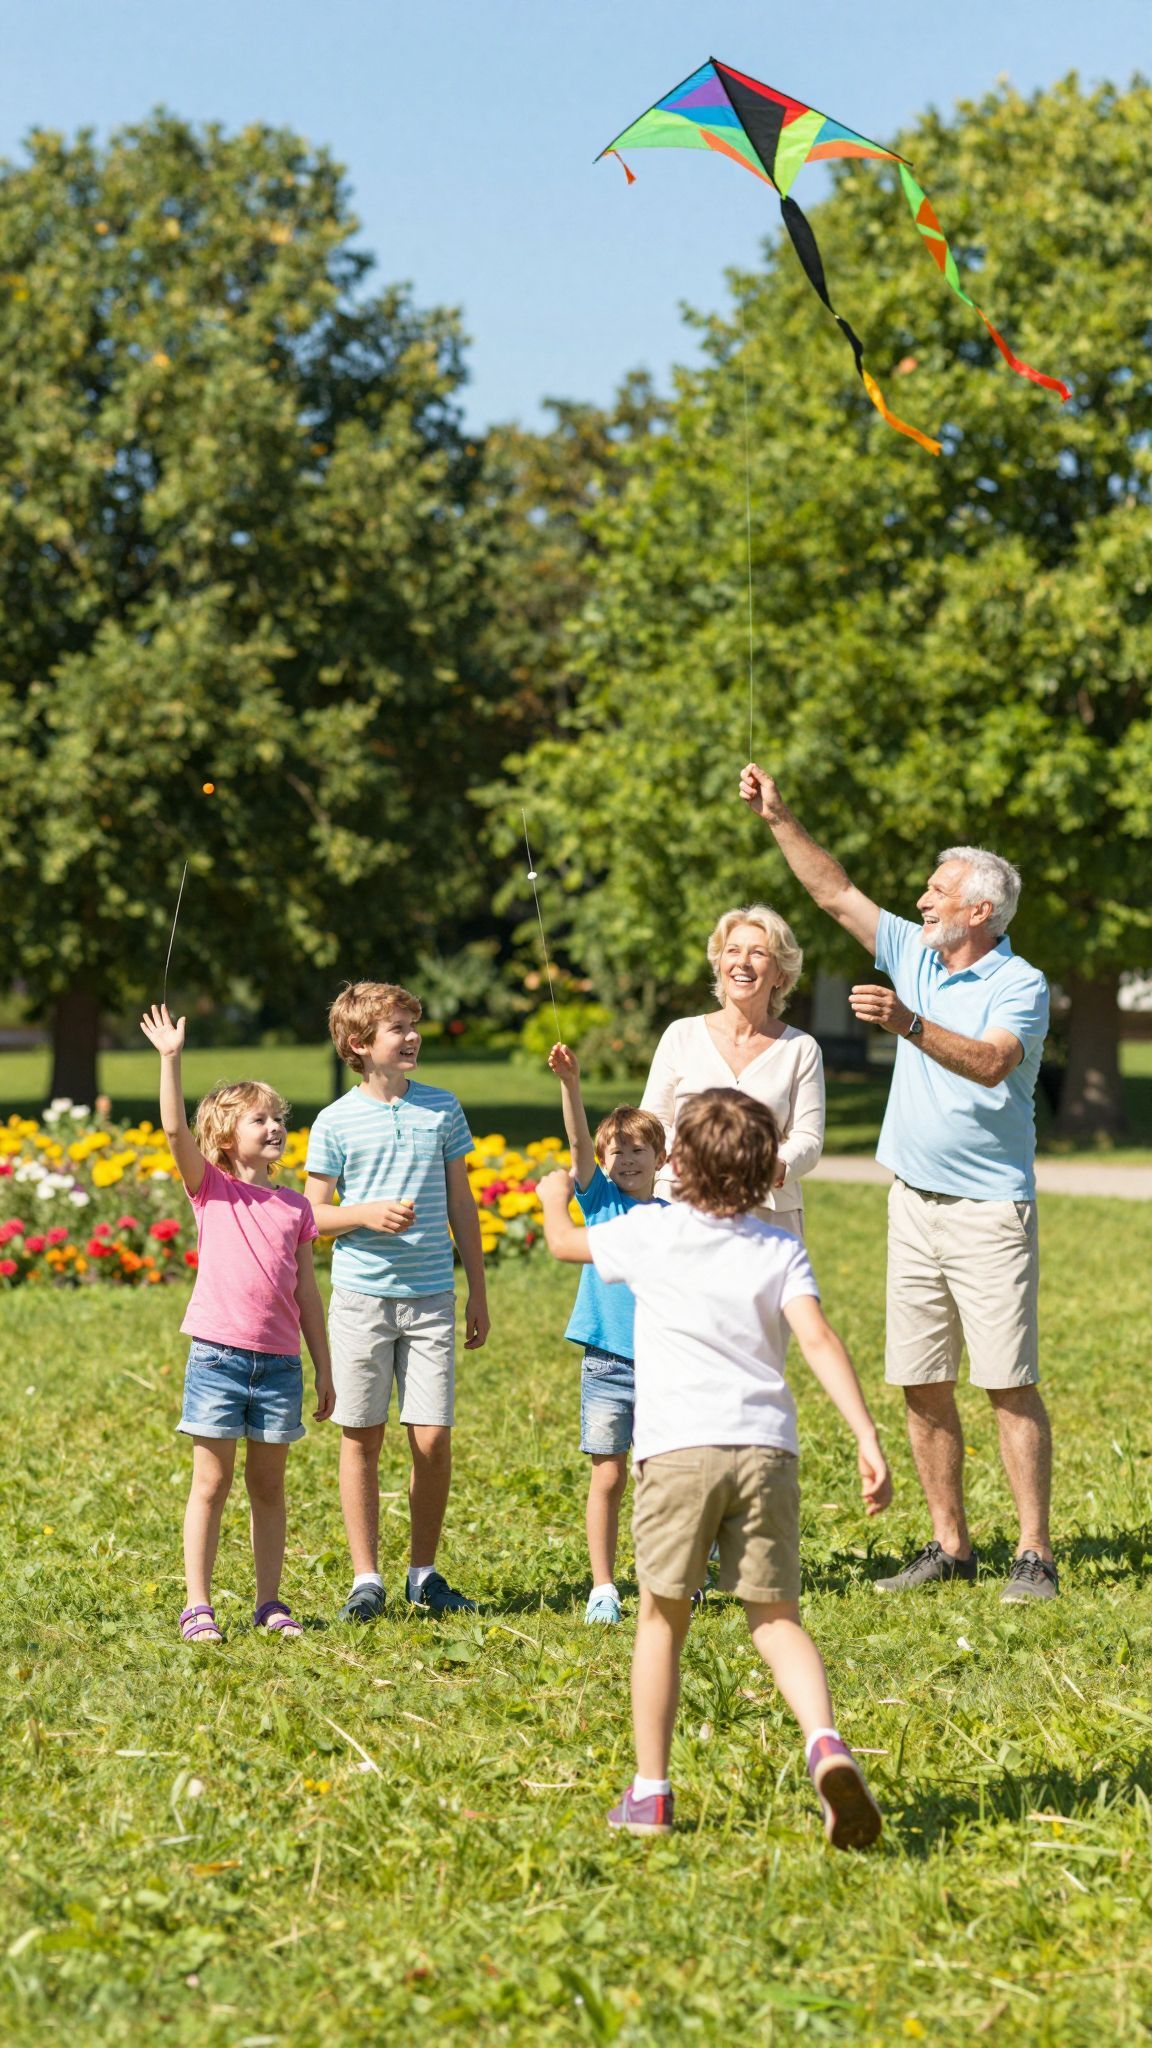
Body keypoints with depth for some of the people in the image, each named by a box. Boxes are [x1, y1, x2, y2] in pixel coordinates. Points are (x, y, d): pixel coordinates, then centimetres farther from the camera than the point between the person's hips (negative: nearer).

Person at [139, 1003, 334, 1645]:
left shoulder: (295, 1206, 11)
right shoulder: (211, 1188, 2)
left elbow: (307, 1293, 13)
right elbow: (176, 1129, -15)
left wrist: (325, 1369, 13)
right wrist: (171, 1059, -23)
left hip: (279, 1363, 3)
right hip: (218, 1355, -3)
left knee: (269, 1485, 9)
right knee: (211, 1483, 0)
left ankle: (270, 1603, 15)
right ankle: (198, 1606, 3)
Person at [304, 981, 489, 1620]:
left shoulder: (442, 1109, 6)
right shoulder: (335, 1122, -1)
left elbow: (461, 1203, 12)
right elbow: (313, 1213, 2)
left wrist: (478, 1291, 12)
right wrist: (367, 1214, -17)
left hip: (431, 1299, 2)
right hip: (361, 1296, -2)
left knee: (432, 1439, -1)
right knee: (362, 1438, 3)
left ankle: (424, 1573, 14)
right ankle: (366, 1579, 11)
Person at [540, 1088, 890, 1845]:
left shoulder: (650, 1231, 7)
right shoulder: (782, 1251, 8)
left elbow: (565, 1242, 26)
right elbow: (818, 1339, -6)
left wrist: (555, 1196, 48)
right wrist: (868, 1440, -10)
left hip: (677, 1448, -1)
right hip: (765, 1448, 1)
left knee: (663, 1618, 10)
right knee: (776, 1618, 5)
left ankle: (650, 1791, 11)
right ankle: (825, 1742, -21)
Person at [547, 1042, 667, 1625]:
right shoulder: (600, 1199, 2)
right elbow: (580, 1142, -14)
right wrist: (569, 1083, -29)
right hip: (608, 1362, -1)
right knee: (607, 1478, 1)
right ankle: (603, 1589, 8)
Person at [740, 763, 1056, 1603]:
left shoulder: (1020, 985, -8)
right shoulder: (917, 957, 11)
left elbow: (990, 1064, -25)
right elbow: (838, 894, 15)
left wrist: (909, 1024, -34)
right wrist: (780, 818, 10)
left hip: (990, 1210, -7)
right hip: (915, 1203, 7)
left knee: (1010, 1383, -7)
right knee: (923, 1385, 6)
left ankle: (1035, 1555, -6)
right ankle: (950, 1544, 13)